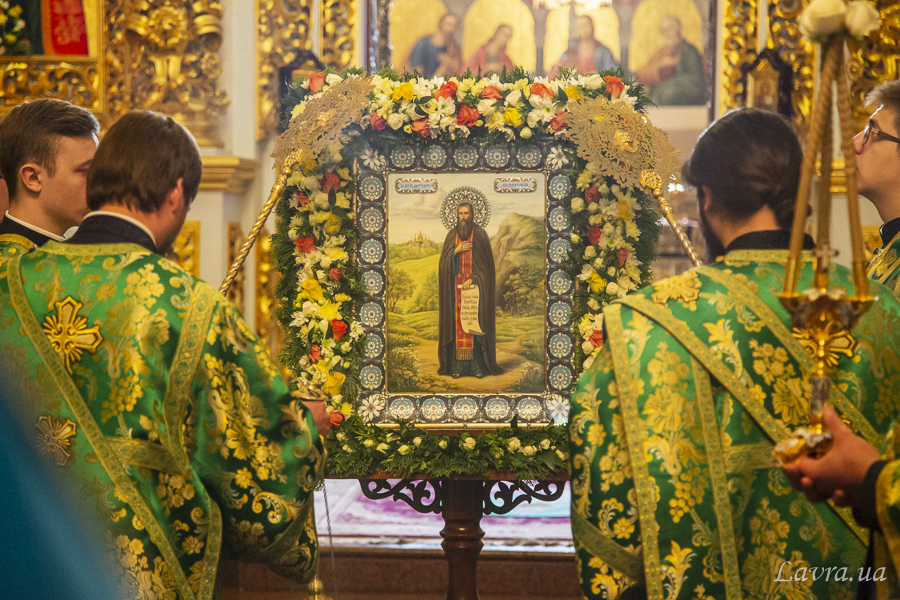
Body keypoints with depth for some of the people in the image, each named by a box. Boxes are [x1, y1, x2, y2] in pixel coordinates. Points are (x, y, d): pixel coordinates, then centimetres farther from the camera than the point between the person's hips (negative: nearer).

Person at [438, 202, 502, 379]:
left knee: (476, 324, -6)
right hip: (455, 288, 2)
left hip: (476, 287, -2)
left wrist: (473, 279, -14)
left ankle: (479, 366, -5)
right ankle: (457, 366, -3)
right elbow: (444, 262, 4)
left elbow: (486, 263, -3)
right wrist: (457, 250, -12)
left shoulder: (480, 235, 1)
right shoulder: (451, 235, 9)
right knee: (457, 325, -2)